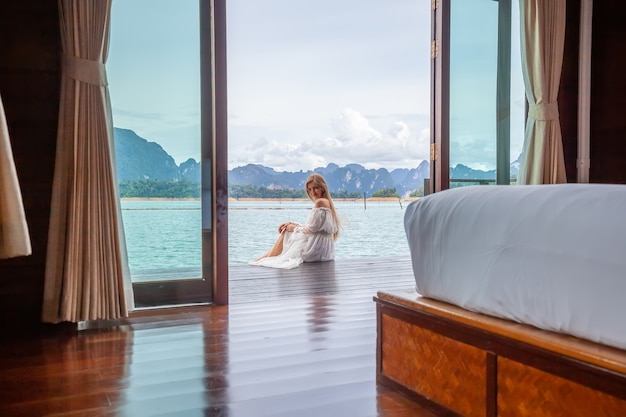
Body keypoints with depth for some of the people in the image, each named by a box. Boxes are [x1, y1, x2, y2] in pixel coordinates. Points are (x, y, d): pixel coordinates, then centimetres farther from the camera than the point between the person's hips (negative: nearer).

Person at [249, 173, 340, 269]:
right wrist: (292, 224, 13)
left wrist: (295, 228, -1)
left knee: (285, 234, 7)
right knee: (286, 232, 17)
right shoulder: (326, 202, 13)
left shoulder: (320, 202, -18)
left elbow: (312, 229, -19)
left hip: (316, 249, -9)